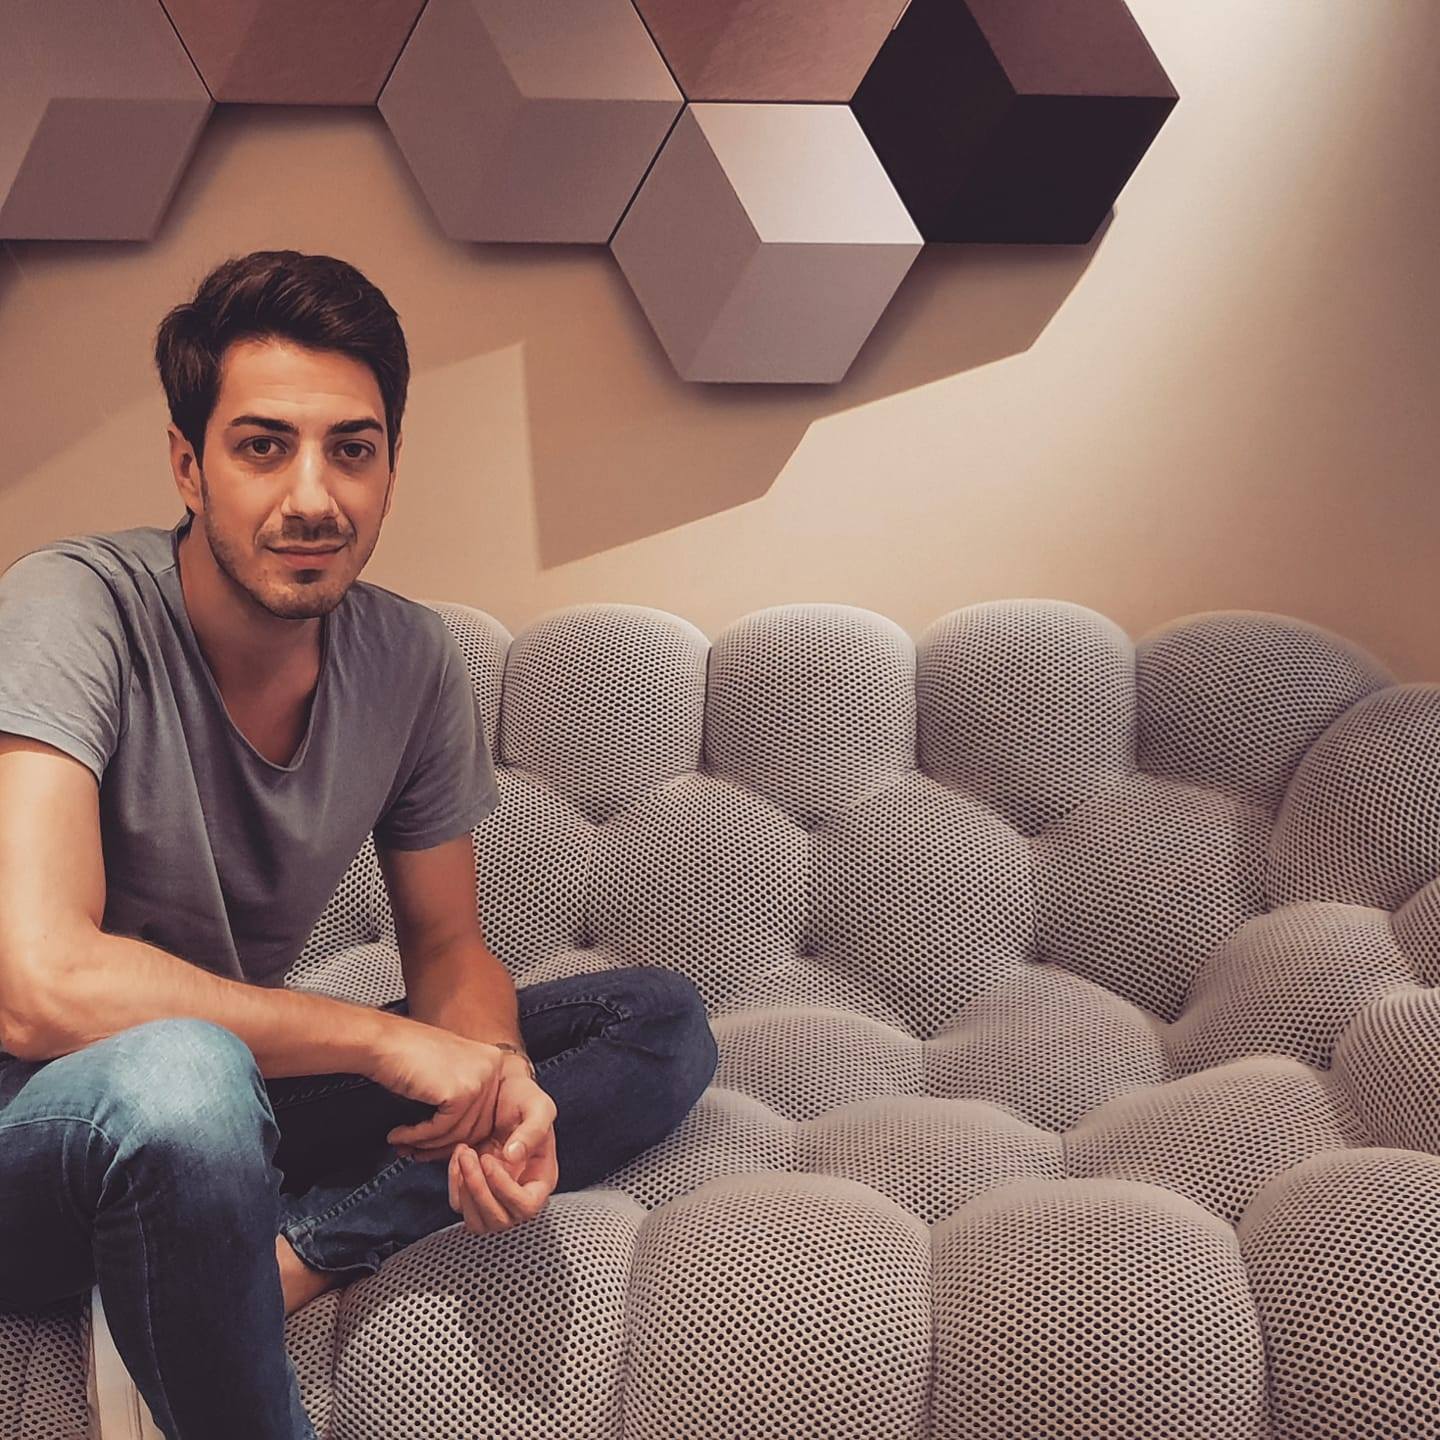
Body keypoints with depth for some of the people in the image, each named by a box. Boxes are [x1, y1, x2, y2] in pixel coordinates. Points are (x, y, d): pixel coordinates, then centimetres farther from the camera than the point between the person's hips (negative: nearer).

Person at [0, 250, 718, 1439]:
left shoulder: (411, 661, -4)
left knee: (664, 1019, -1)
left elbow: (447, 946, 6)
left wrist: (499, 1078, -18)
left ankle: (291, 1247, -20)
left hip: (248, 1081, 7)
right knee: (181, 1070, -42)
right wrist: (382, 1039, -26)